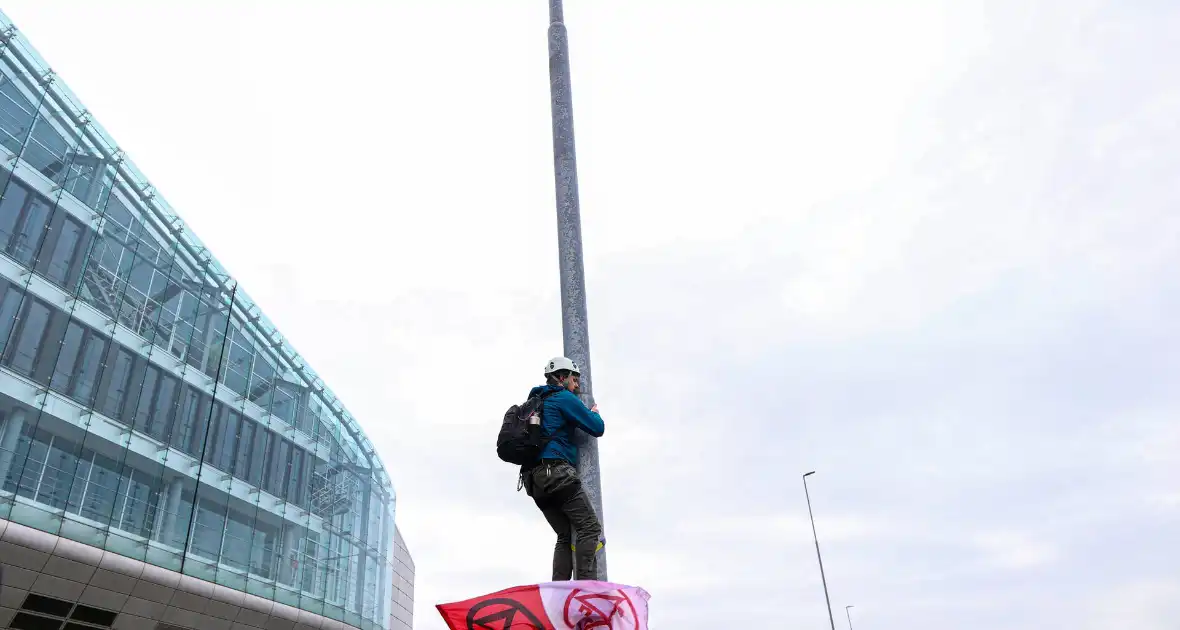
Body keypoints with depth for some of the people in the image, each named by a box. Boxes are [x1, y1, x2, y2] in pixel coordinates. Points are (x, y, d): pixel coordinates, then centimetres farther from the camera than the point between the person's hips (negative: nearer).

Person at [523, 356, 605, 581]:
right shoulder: (565, 398, 0)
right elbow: (597, 428, -2)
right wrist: (595, 413, 19)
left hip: (535, 481, 9)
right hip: (557, 474, -9)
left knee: (566, 536, 12)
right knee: (591, 528, -7)